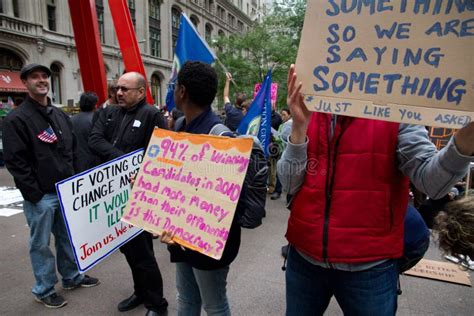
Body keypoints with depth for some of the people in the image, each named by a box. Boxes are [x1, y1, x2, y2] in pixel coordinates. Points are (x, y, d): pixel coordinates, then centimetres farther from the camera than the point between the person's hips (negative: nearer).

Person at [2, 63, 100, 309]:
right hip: (39, 196, -6)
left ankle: (72, 277, 34)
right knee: (41, 244, 7)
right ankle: (44, 290, 22)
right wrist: (34, 193, -16)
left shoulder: (61, 116, 12)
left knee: (67, 237, 18)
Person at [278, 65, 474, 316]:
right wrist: (299, 126, -20)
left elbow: (431, 181, -16)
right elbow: (289, 185, -8)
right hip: (304, 258, 3)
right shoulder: (307, 115, 0)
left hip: (370, 267, -2)